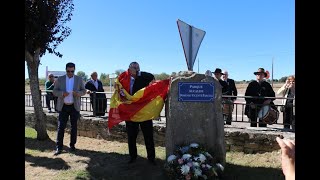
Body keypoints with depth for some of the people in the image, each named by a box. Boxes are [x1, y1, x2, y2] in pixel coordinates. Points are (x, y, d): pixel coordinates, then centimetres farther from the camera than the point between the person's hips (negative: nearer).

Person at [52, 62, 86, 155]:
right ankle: (59, 147, 4)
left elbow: (84, 91, 7)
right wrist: (62, 93, -17)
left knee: (74, 127, 6)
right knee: (61, 126, -2)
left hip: (74, 106, 0)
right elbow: (54, 91, 4)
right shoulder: (60, 79, 5)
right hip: (63, 106, 0)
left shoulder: (79, 79, 4)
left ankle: (72, 145, 18)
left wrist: (78, 93, -16)